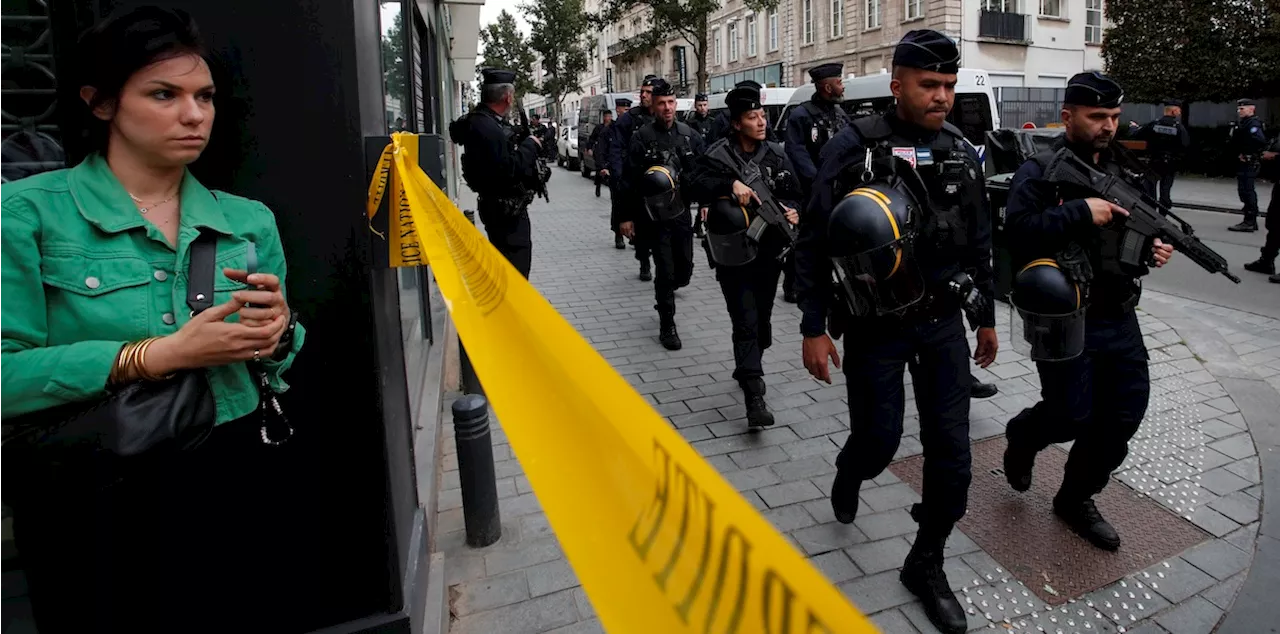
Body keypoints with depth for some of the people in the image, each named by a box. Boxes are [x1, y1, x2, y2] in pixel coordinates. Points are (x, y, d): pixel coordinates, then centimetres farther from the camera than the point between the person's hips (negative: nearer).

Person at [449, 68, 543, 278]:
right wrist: (531, 145, -16)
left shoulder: (489, 122, 13)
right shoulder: (484, 126, -21)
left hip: (508, 208, 11)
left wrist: (526, 141, 6)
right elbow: (509, 169, -28)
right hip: (506, 211, -11)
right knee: (515, 268, -8)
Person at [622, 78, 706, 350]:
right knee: (665, 271, -3)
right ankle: (667, 326, 12)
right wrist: (627, 216, -6)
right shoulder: (642, 138, -6)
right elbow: (630, 180, -5)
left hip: (682, 214, 4)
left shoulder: (689, 135, 4)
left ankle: (665, 296, 42)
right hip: (655, 217, -4)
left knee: (684, 269, 9)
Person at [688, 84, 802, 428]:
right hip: (733, 253, -5)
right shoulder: (719, 154, -6)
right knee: (746, 322, -9)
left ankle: (745, 369, 43)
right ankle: (755, 398, -9)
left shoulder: (776, 155, 7)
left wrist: (792, 211, -11)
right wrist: (731, 185, -32)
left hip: (769, 252, 5)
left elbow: (793, 194, 10)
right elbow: (696, 183, -19)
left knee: (761, 318, 18)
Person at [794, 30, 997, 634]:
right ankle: (848, 473, 45)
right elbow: (813, 244, -12)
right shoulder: (853, 146, -12)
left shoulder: (961, 151, 4)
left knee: (951, 452, 5)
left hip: (943, 323, 5)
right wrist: (813, 329, -14)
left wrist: (986, 317, 17)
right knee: (879, 440, 5)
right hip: (875, 328, -4)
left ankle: (925, 565, 27)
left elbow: (978, 242, 14)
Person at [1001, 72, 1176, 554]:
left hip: (1118, 316, 7)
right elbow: (1019, 230, -22)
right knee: (1073, 415, -4)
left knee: (1124, 413, 7)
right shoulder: (1039, 172, -8)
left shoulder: (1123, 173, 14)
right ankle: (1023, 434, 31)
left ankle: (1077, 499, 25)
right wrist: (1081, 210, -25)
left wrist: (1152, 250, 2)